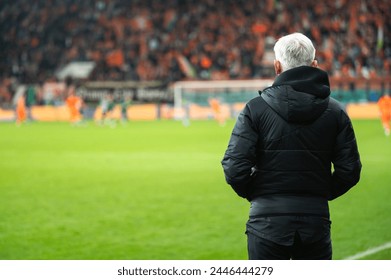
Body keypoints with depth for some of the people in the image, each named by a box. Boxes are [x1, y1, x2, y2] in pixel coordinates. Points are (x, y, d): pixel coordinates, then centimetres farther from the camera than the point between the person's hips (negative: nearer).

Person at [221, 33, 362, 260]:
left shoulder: (256, 108, -6)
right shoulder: (335, 112, 3)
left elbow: (235, 168, -11)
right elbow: (350, 170, 2)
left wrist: (253, 194, 8)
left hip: (268, 219, -2)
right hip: (316, 221, 2)